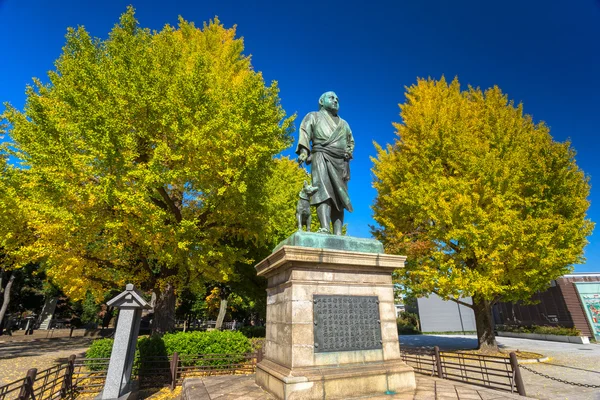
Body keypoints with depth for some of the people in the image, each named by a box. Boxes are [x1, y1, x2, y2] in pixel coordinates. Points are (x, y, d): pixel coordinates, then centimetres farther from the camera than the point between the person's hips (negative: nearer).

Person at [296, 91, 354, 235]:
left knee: (339, 197, -9)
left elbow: (351, 141, 36)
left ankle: (338, 234, -15)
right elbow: (304, 133, 5)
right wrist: (303, 151, -14)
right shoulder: (314, 116, 22)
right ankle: (325, 229, -36)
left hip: (341, 162, 5)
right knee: (324, 191, -24)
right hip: (322, 157, -4)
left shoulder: (344, 124, 35)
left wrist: (349, 152, 12)